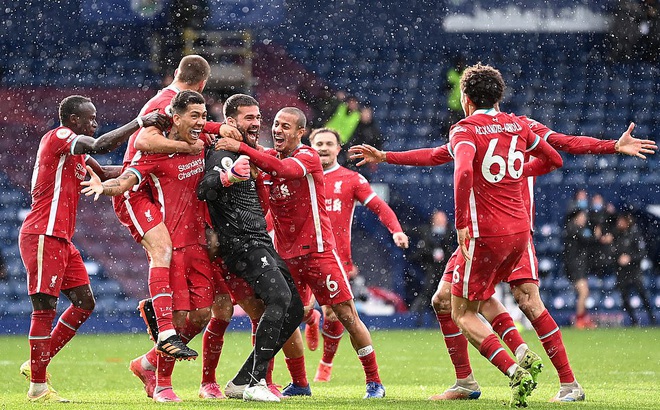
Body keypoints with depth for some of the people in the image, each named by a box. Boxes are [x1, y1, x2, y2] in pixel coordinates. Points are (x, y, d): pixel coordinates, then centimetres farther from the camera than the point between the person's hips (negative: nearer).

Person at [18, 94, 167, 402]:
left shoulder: (75, 152, 19)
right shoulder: (57, 137, -10)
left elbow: (104, 173, 32)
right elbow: (100, 146, -25)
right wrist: (140, 122, -20)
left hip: (61, 239, 10)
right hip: (42, 236, -10)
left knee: (84, 302, 10)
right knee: (45, 308, -8)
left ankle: (37, 365, 16)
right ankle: (38, 386, -4)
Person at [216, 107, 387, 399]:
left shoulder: (308, 158, -11)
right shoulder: (268, 157, 9)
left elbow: (281, 169, -30)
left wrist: (241, 148, -36)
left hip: (317, 250, -6)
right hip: (285, 254, 6)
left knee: (347, 315, -5)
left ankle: (374, 381, 3)